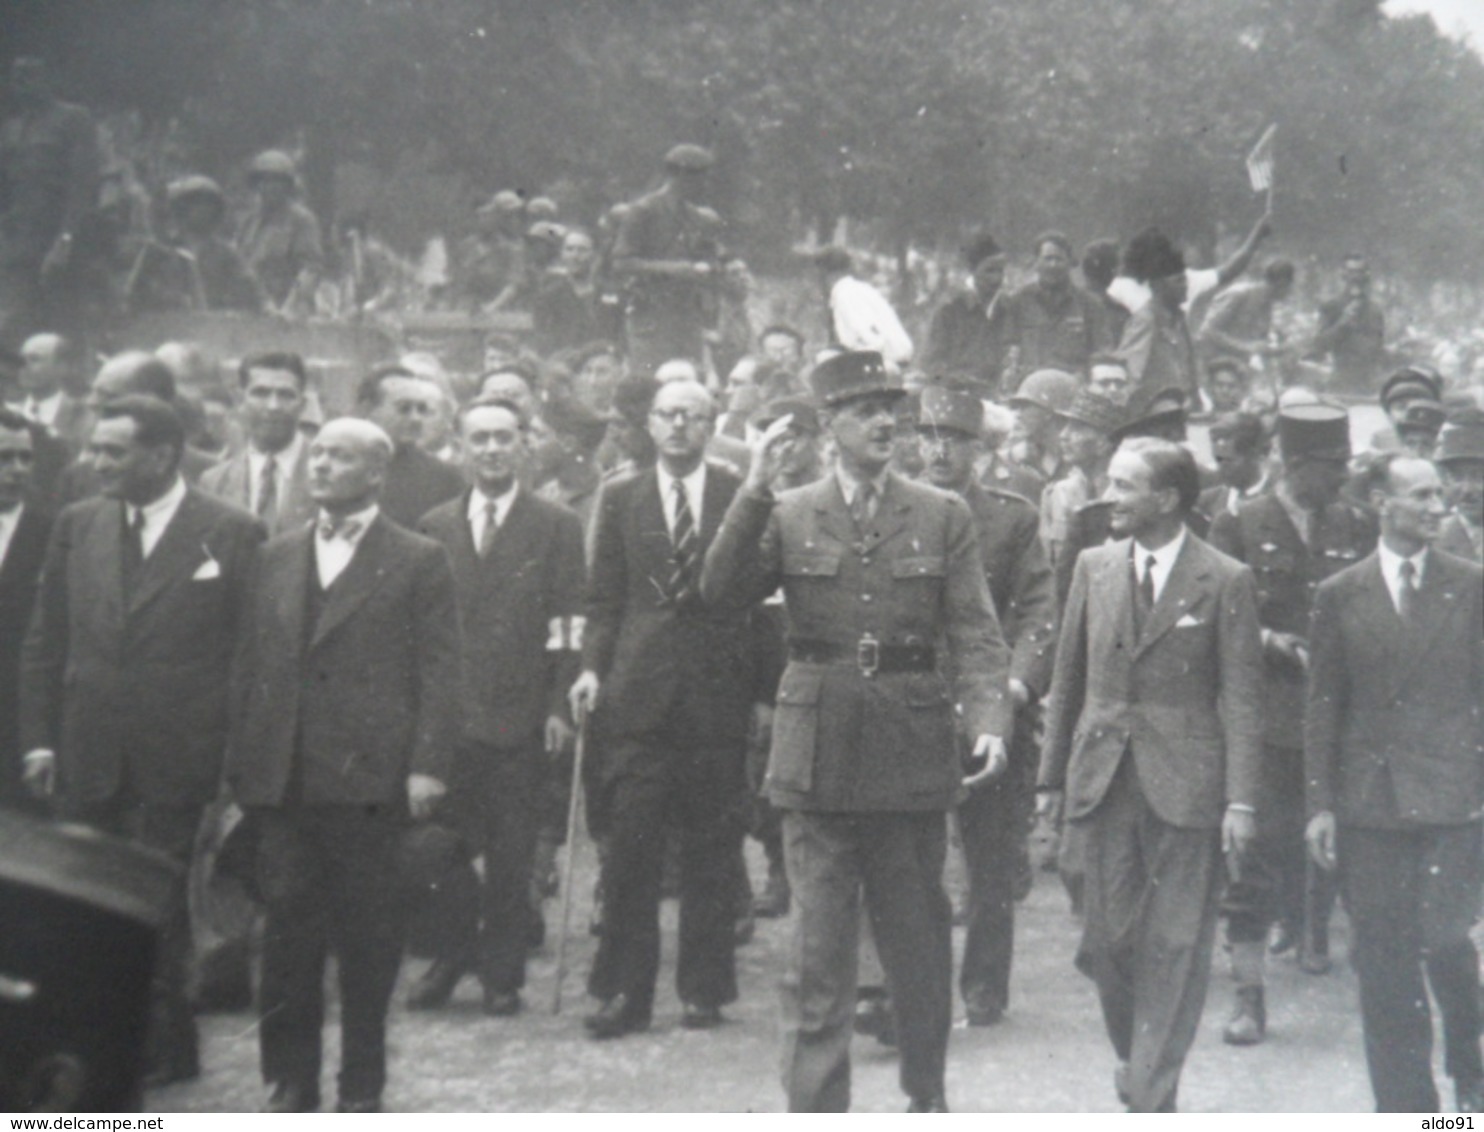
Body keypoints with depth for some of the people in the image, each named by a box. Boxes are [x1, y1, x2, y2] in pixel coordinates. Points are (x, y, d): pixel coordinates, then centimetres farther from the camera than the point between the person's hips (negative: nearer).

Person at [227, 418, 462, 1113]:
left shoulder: (418, 561, 2)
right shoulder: (276, 557, 14)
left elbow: (438, 671, -3)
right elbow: (249, 664, 13)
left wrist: (427, 767, -12)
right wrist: (241, 764, 6)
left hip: (370, 778, -3)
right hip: (282, 780, 3)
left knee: (368, 938, 4)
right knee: (287, 932, 5)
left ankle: (361, 1089, 14)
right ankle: (288, 1085, 14)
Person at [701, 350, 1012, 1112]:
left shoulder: (943, 516, 4)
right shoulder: (788, 516, 5)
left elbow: (975, 635, 0)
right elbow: (720, 589, -9)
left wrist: (989, 719, -15)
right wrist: (754, 491, -17)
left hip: (912, 754, 1)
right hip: (819, 754, -1)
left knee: (919, 934, 12)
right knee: (817, 943, 0)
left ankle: (927, 1093, 29)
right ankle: (815, 1107, 6)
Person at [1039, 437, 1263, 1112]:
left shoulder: (1225, 582, -4)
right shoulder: (1094, 568, 8)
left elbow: (1241, 697, -5)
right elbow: (1068, 677, 13)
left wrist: (1241, 801, -11)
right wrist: (1053, 776, 10)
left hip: (1186, 783, -3)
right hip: (1106, 777, 4)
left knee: (1177, 943, -1)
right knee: (1109, 934, 6)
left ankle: (1152, 1091, 7)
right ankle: (1133, 1050, 31)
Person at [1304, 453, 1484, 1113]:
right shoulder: (1340, 596, 6)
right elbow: (1322, 705, 6)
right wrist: (1321, 802, 1)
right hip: (1369, 801, 1)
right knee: (1384, 959, 3)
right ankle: (1405, 1103, 14)